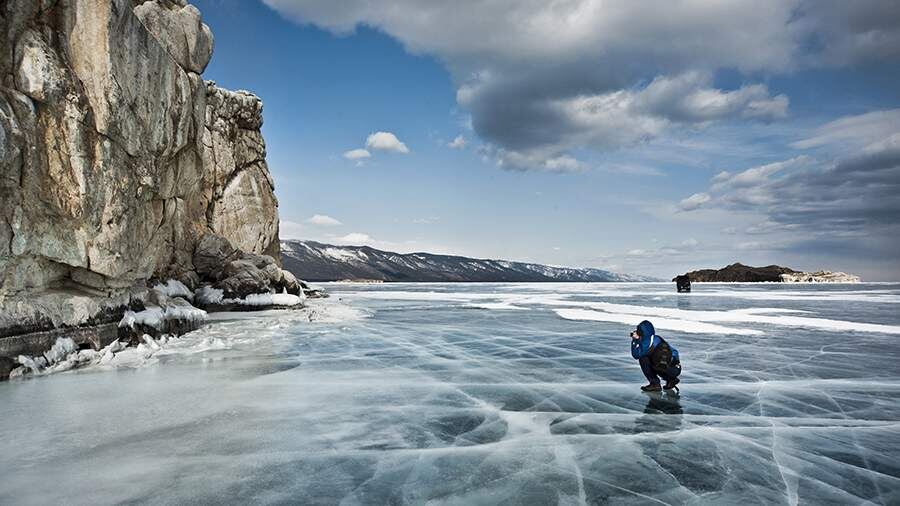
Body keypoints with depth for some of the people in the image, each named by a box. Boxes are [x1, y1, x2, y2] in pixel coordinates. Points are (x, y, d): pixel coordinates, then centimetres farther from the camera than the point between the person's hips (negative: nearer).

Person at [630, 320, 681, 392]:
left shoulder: (649, 340, -11)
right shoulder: (656, 338, 15)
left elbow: (636, 355, -6)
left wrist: (635, 340, 2)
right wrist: (636, 340, 21)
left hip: (671, 370, -9)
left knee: (643, 359, -4)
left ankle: (655, 384, -3)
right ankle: (671, 379, 21)